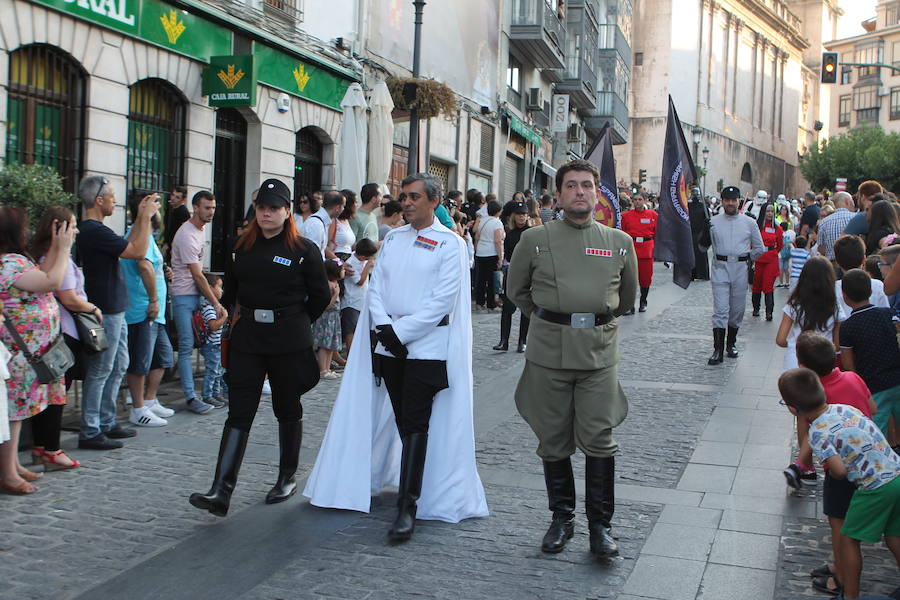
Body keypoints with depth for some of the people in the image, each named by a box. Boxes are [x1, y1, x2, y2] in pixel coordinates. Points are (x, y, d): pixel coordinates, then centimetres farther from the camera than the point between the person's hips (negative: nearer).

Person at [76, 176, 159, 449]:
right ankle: (90, 432, 3)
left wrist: (141, 217, 15)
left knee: (118, 367, 16)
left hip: (114, 309, 11)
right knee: (99, 371, -4)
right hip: (106, 311, -11)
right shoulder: (94, 231, -19)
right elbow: (138, 251, -20)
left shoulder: (91, 229, 14)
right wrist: (146, 217, -11)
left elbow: (127, 246, 19)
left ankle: (106, 423, 24)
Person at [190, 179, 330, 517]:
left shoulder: (304, 251, -4)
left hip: (288, 340, -3)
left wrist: (294, 322, 8)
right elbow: (231, 289, 22)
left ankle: (288, 478, 27)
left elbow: (321, 295, 2)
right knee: (239, 412, -3)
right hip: (247, 339, 3)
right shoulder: (242, 248, 7)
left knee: (287, 409, 11)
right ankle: (221, 492, -7)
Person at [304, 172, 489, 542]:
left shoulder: (450, 244, -2)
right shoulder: (393, 238, 14)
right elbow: (376, 285, 10)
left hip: (426, 345, -5)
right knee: (403, 421, 12)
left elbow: (443, 299, -10)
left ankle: (408, 507, -9)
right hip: (388, 342, 5)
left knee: (416, 423, -9)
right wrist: (383, 326, -7)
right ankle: (417, 482, 28)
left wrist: (401, 331, -14)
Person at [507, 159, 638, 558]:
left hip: (599, 350, 0)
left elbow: (627, 295, 23)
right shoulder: (534, 240, 4)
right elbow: (516, 290, 18)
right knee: (554, 441, 7)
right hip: (548, 351, 0)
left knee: (598, 438, -5)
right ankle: (562, 518, 22)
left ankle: (600, 525, 8)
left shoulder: (620, 243, 8)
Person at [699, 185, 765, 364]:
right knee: (720, 310, -8)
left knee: (737, 309, 10)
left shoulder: (749, 223, 7)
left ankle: (731, 343, 27)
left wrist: (746, 258, 3)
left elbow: (759, 248, 14)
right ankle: (718, 350, -10)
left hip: (740, 269, 2)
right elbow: (703, 247, 6)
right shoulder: (713, 222, 5)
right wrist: (704, 233, -11)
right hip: (720, 268, -1)